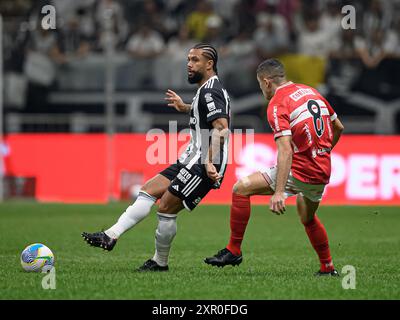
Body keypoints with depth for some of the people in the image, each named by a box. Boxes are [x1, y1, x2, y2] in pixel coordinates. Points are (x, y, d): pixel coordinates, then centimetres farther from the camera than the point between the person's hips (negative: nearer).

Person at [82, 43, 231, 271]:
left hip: (203, 166, -10)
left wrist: (210, 162, -34)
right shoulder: (209, 90, 18)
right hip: (193, 160, 10)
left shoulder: (210, 91, -14)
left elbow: (222, 128, -26)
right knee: (149, 190, 5)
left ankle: (160, 262, 8)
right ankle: (111, 237, -1)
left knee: (166, 208, -7)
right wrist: (185, 108, 35)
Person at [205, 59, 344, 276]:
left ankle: (234, 250, -2)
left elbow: (286, 150, -23)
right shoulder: (310, 92, 12)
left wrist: (279, 193, -29)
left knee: (241, 188, -4)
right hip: (323, 172, 8)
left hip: (300, 172, -8)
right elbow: (338, 128, 21)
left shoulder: (277, 105, -11)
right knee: (308, 219, 32)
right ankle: (328, 268, 37)